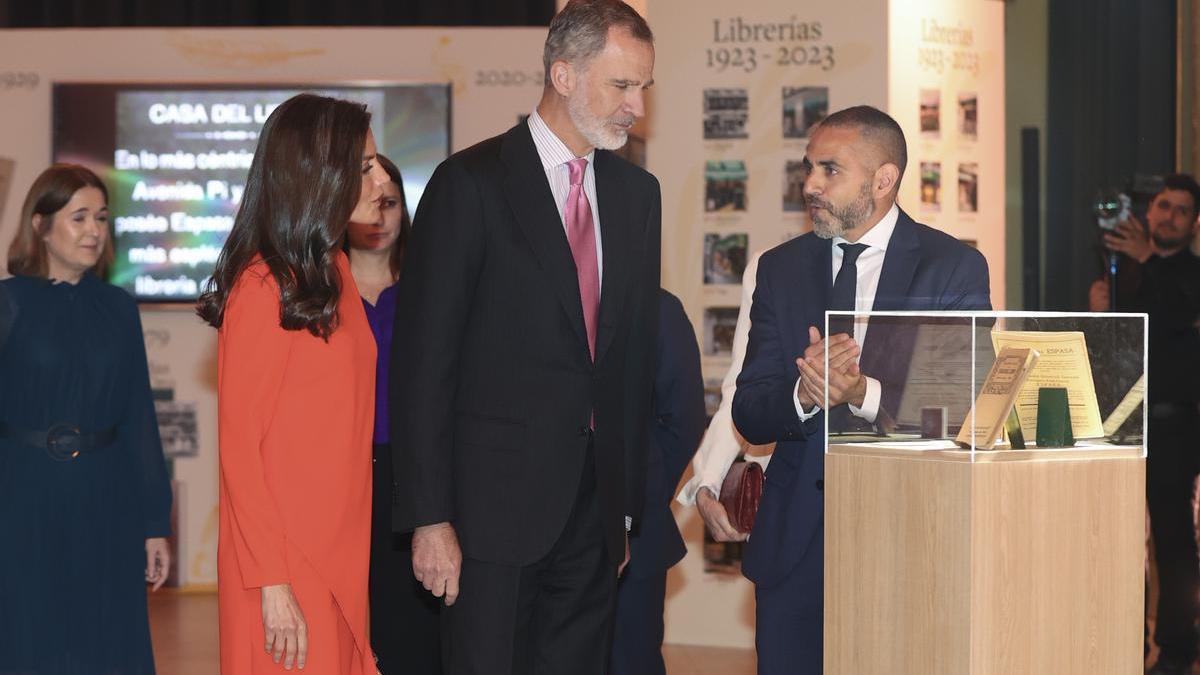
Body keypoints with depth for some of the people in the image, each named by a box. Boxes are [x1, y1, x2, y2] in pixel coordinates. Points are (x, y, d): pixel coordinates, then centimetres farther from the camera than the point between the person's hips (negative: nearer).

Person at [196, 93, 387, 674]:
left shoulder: (333, 272, 13)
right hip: (288, 561, -8)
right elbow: (239, 446, -14)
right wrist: (272, 584, -18)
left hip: (341, 554, 8)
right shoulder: (263, 288, -13)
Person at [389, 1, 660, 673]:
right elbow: (424, 360, -10)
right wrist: (430, 518, -13)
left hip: (592, 510, 5)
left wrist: (627, 504, 14)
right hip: (495, 508, -5)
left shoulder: (637, 192, 11)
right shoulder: (471, 183, -7)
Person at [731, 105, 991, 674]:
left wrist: (863, 392, -26)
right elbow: (749, 415, 3)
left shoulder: (955, 269, -2)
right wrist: (804, 393, -19)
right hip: (796, 540, 3)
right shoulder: (780, 269, 9)